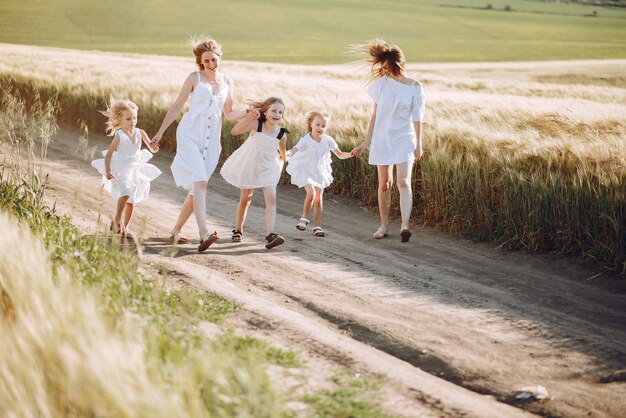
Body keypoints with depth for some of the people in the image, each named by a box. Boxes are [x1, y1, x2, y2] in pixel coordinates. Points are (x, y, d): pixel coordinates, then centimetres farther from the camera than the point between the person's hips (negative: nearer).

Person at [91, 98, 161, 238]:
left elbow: (152, 148, 1)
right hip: (122, 169, -5)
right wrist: (108, 171, -17)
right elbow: (109, 154, -8)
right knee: (125, 192, -28)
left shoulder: (140, 133, -2)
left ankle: (126, 226, 24)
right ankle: (117, 221, -16)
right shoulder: (119, 136, -11)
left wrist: (153, 147, -24)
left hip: (136, 169, 5)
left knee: (131, 201, 10)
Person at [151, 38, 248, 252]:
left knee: (196, 188, 5)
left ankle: (176, 230, 21)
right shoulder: (195, 78, 0)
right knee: (199, 182, -20)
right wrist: (160, 132, 2)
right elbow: (177, 106, 3)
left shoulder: (227, 81, 11)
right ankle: (203, 234, -29)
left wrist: (247, 112, -2)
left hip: (211, 140, 5)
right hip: (190, 135, -5)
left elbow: (228, 114, 17)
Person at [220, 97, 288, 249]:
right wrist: (248, 117, -38)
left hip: (268, 169, 1)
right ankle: (238, 230, 30)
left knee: (271, 198, -16)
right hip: (250, 167, -1)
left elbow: (283, 155, 8)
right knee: (245, 199, 11)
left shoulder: (281, 134, -11)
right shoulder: (256, 125, -17)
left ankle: (270, 234, -22)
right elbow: (234, 131, -30)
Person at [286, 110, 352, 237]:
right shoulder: (306, 140, -23)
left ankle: (317, 226, 16)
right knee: (311, 193, -23)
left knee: (319, 199, 7)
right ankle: (304, 217, 1)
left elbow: (340, 155, -4)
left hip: (319, 171, 4)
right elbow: (294, 150, -37)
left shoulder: (327, 140, -12)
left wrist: (351, 154, -24)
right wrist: (287, 153, -60)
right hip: (305, 170, -4)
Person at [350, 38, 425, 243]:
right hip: (382, 138, 3)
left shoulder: (415, 87, -5)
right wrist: (366, 142, 8)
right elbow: (376, 114, 8)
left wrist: (418, 144, -2)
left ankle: (405, 226, -26)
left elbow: (417, 118, -2)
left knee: (403, 181, -18)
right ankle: (384, 225, 19)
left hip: (403, 139, -3)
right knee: (384, 184, 9)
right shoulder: (382, 83, 3)